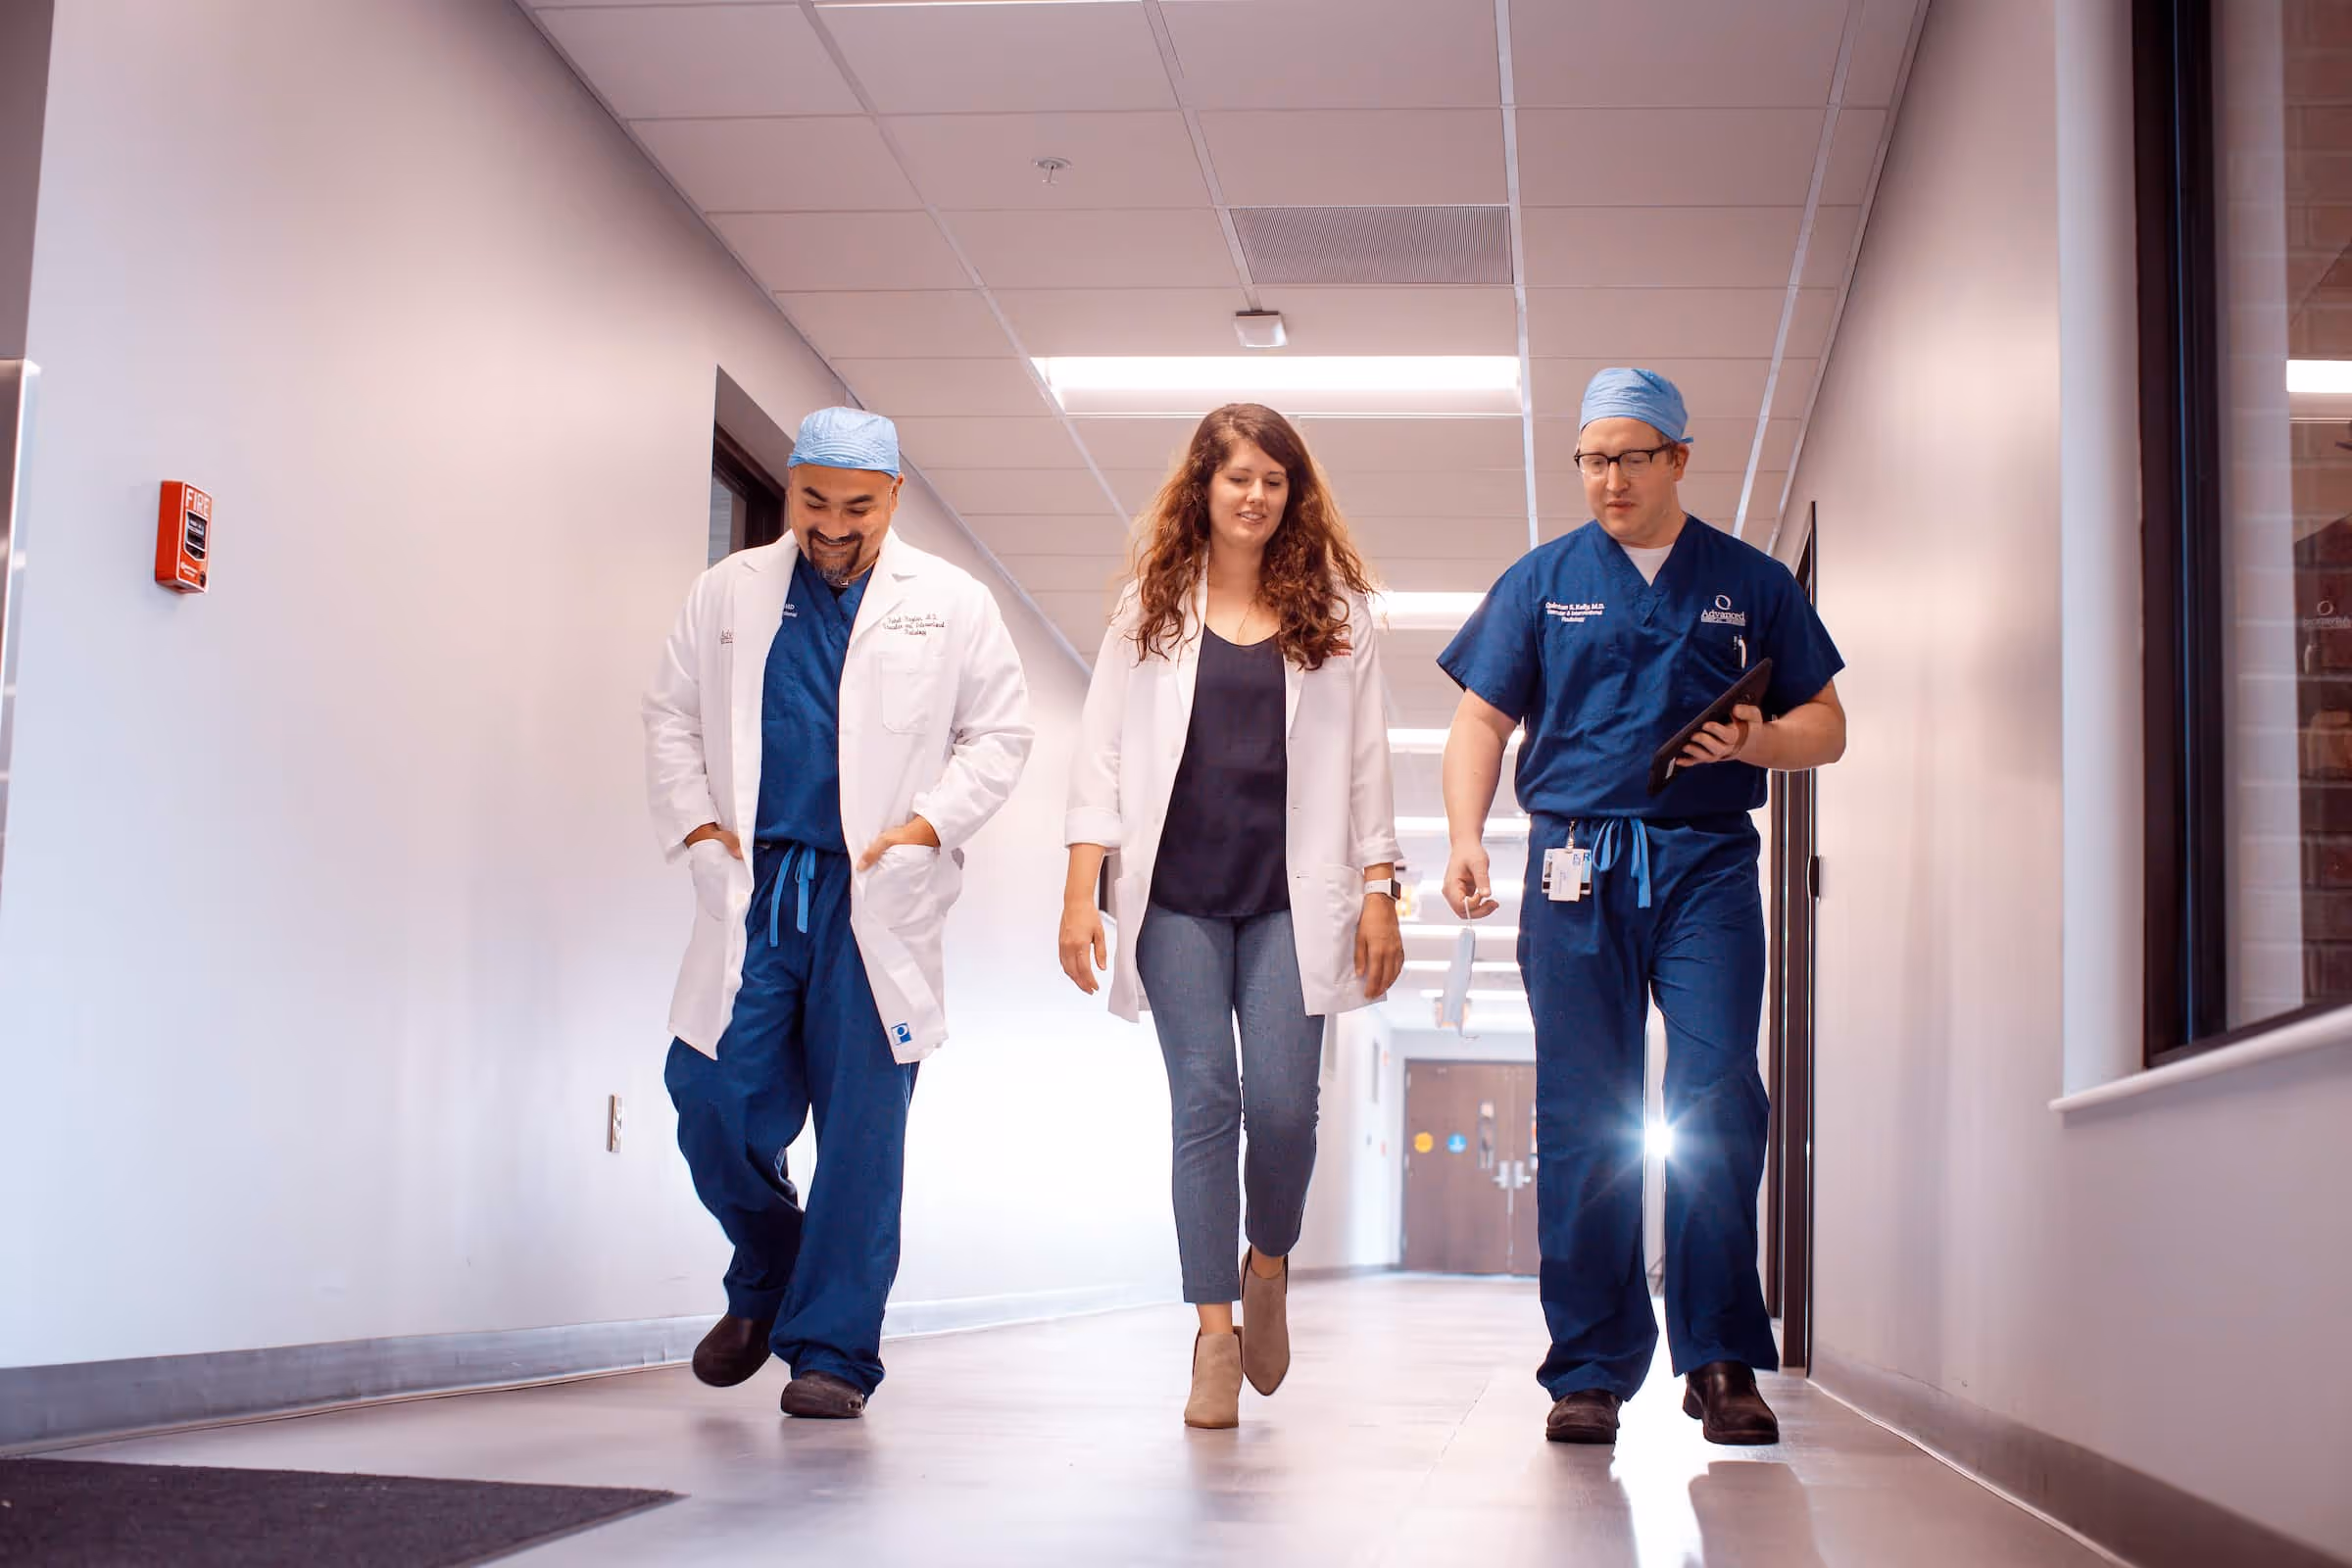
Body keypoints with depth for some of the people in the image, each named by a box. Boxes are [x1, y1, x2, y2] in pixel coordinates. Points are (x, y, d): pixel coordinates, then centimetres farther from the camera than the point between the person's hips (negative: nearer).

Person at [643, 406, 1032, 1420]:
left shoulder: (952, 605, 8)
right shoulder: (730, 593, 13)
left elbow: (1000, 735, 9)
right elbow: (670, 716, 17)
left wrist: (926, 826, -4)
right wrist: (695, 823, 3)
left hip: (875, 901, -2)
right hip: (753, 886, 2)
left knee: (861, 1129, -3)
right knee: (713, 1101, -4)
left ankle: (832, 1351, 6)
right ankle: (763, 1284, 24)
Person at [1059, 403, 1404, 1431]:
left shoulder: (1336, 613, 9)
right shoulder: (1152, 610, 8)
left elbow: (1365, 760, 9)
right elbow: (1103, 749, 6)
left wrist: (1379, 894, 2)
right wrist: (1081, 893, -2)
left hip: (1292, 898, 0)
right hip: (1177, 894, 0)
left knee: (1283, 1103, -8)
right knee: (1204, 1100, -4)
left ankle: (1268, 1266, 21)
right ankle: (1215, 1335, 1)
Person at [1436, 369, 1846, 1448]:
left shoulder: (1751, 583, 13)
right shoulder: (1541, 581, 14)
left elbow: (1826, 726, 14)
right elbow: (1482, 719, 10)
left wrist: (1759, 740, -8)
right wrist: (1465, 838, -6)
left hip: (1708, 862, 0)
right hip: (1576, 868, 1)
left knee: (1717, 1099, -11)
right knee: (1582, 1119, 0)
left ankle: (1720, 1359, -2)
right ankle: (1590, 1369, 6)